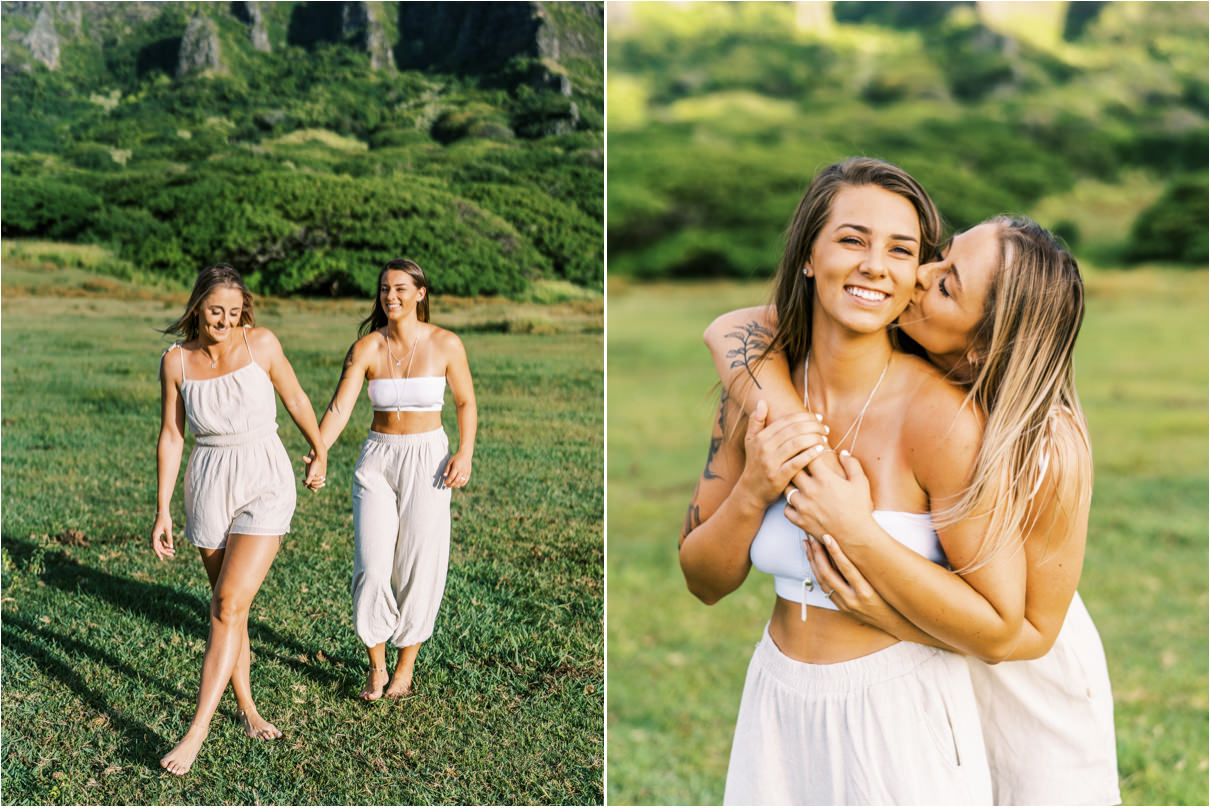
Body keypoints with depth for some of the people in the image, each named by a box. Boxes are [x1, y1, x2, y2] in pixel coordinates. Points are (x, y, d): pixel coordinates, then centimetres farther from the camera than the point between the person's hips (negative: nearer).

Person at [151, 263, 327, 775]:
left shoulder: (261, 344, -7)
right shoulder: (176, 361, -2)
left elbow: (295, 399, 7)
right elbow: (170, 436, 2)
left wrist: (321, 453, 19)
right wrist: (163, 512, 0)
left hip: (265, 484, -2)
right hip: (209, 487, 3)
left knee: (229, 603, -13)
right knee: (229, 605, 12)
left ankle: (198, 728, -10)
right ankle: (247, 707, 30)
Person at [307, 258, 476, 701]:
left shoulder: (446, 344, -6)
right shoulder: (366, 348, -5)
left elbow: (465, 402, 5)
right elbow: (339, 407, -14)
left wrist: (465, 453, -10)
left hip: (427, 460, -1)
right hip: (377, 459, 1)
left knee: (418, 569, 2)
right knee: (372, 567, -5)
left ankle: (406, 666, 22)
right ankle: (376, 668, 16)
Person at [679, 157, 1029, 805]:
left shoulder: (941, 416, -19)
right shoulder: (758, 393, -5)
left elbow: (998, 630, -19)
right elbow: (703, 581, 1)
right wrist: (753, 492, -17)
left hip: (900, 714, -4)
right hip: (778, 707, 5)